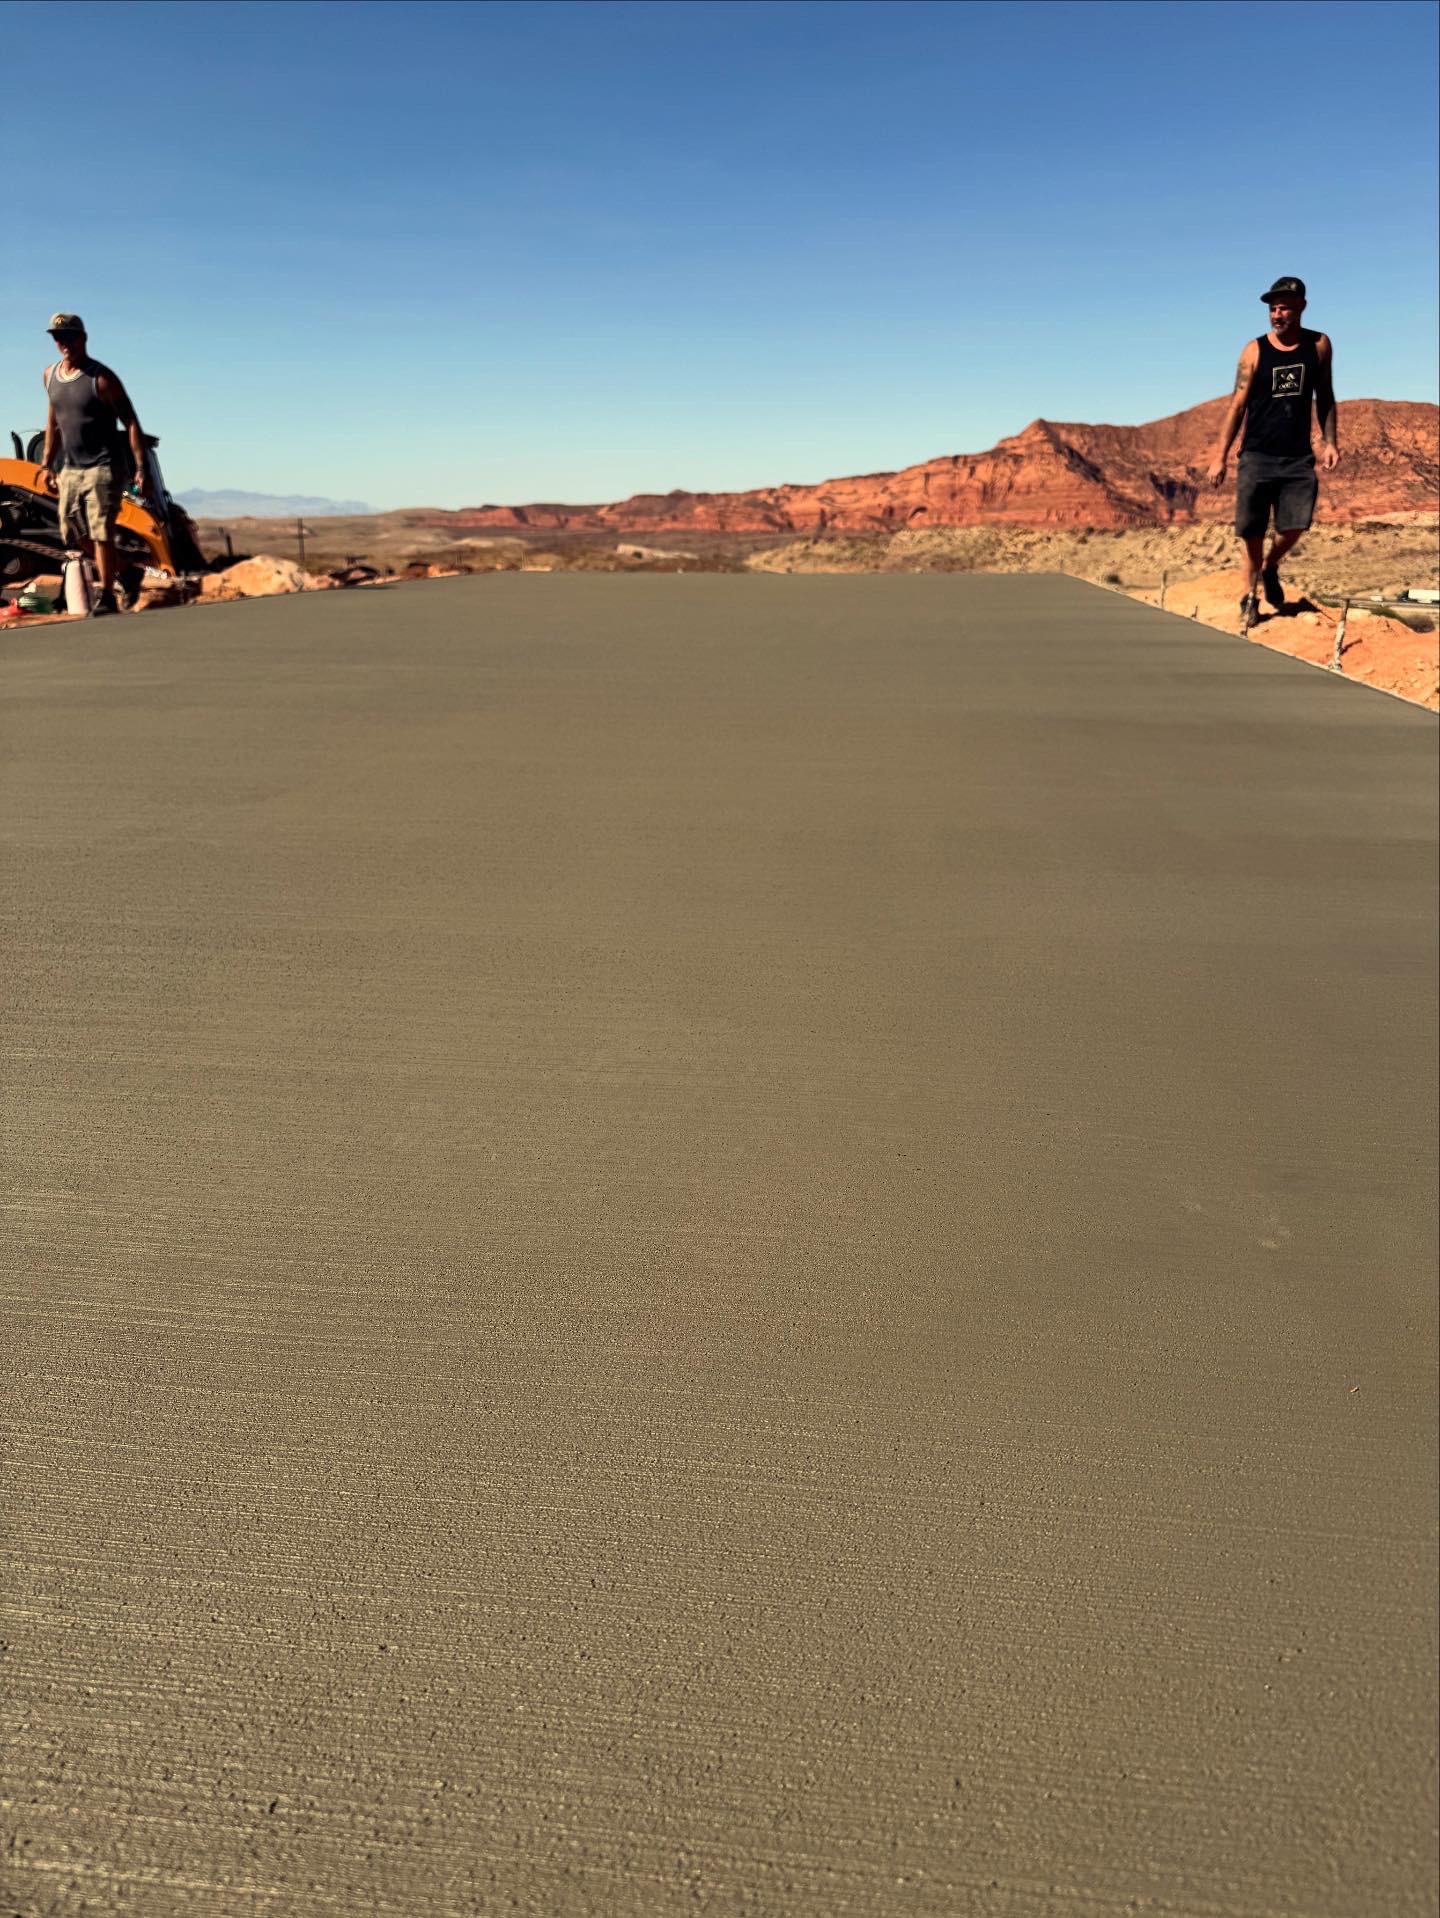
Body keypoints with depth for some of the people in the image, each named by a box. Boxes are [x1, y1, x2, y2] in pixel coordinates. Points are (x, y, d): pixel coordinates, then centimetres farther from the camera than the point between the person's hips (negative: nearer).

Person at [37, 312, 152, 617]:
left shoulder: (101, 378, -9)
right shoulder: (50, 375, 11)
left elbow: (131, 424, -12)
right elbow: (53, 421, 21)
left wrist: (141, 470, -20)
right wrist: (47, 464, 19)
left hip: (103, 467, -7)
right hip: (69, 469, 7)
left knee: (101, 531, -12)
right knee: (73, 533, 10)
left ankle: (106, 595, -6)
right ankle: (117, 571, 29)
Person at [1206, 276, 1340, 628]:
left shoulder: (1319, 345, 4)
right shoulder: (1255, 350, -2)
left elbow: (1324, 397, 12)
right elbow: (1237, 405, -1)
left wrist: (1330, 442, 3)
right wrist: (1220, 457, -6)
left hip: (1298, 457, 2)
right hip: (1257, 455, -1)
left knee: (1295, 525, -9)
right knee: (1253, 532, -1)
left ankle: (1271, 568, 21)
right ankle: (1250, 595, 16)